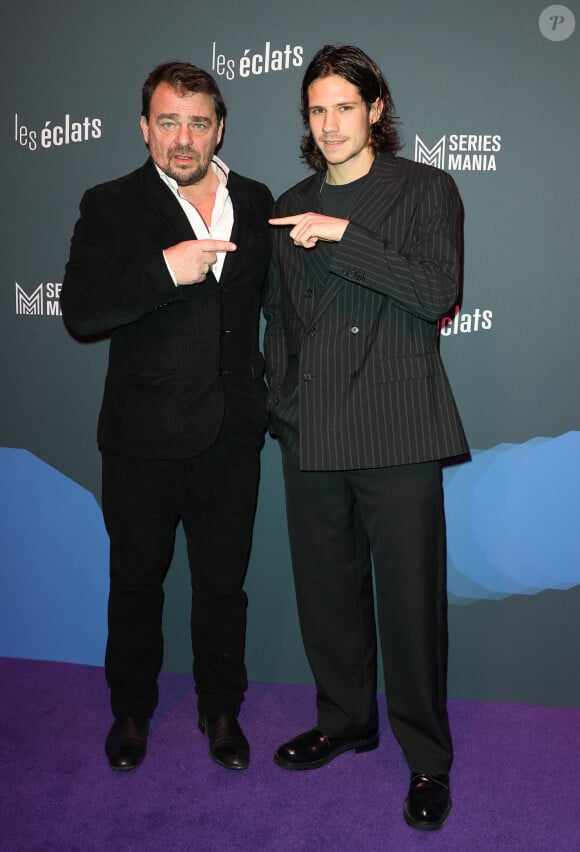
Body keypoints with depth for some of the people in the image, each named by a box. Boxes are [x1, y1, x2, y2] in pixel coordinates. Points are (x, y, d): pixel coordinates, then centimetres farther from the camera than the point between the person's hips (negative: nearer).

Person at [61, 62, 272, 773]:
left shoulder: (256, 202, 6)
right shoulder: (111, 206, -4)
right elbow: (78, 311, -16)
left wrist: (272, 393, 9)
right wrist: (165, 269, -26)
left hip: (231, 439, 3)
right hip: (143, 441, -2)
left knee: (223, 585, 16)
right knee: (136, 583, 15)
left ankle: (221, 709, 37)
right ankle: (131, 711, 38)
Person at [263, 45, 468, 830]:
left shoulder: (426, 189, 4)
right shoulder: (291, 208, 16)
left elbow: (437, 292, -11)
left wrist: (343, 234, -14)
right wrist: (281, 401, 9)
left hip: (397, 431, -4)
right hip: (311, 434, 5)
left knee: (410, 596, 0)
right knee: (326, 588, 13)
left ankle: (427, 759, 19)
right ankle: (346, 721, 34)